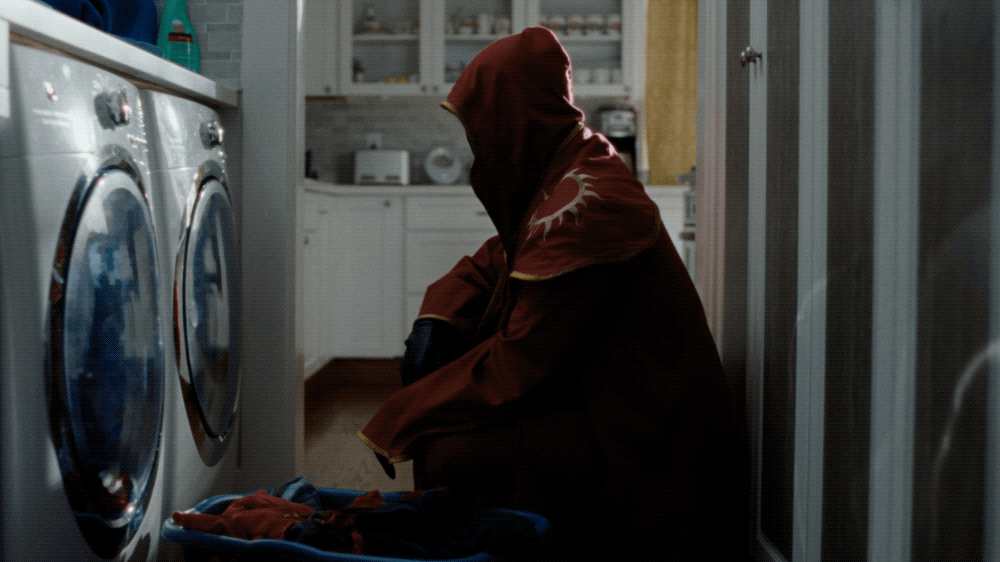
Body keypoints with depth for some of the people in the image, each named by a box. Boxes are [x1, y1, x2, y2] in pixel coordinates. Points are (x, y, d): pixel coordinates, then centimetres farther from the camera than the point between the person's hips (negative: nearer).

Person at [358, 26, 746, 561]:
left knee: (446, 454, -23)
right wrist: (434, 318, 0)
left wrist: (397, 424, -13)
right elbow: (493, 261, 19)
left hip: (646, 448, -10)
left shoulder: (578, 206, -25)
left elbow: (519, 365, -22)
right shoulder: (563, 172, 5)